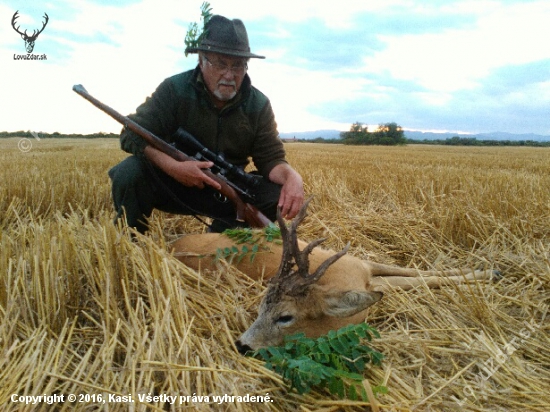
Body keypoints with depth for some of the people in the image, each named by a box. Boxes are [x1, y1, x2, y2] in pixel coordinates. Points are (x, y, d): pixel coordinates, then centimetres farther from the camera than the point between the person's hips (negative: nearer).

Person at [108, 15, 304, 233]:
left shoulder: (258, 104, -5)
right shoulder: (174, 89, -12)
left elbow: (271, 157, -8)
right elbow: (132, 133, -16)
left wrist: (292, 176, -33)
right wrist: (173, 167, -33)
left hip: (227, 193, 3)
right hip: (173, 183, -2)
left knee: (279, 194, -17)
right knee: (130, 172, -29)